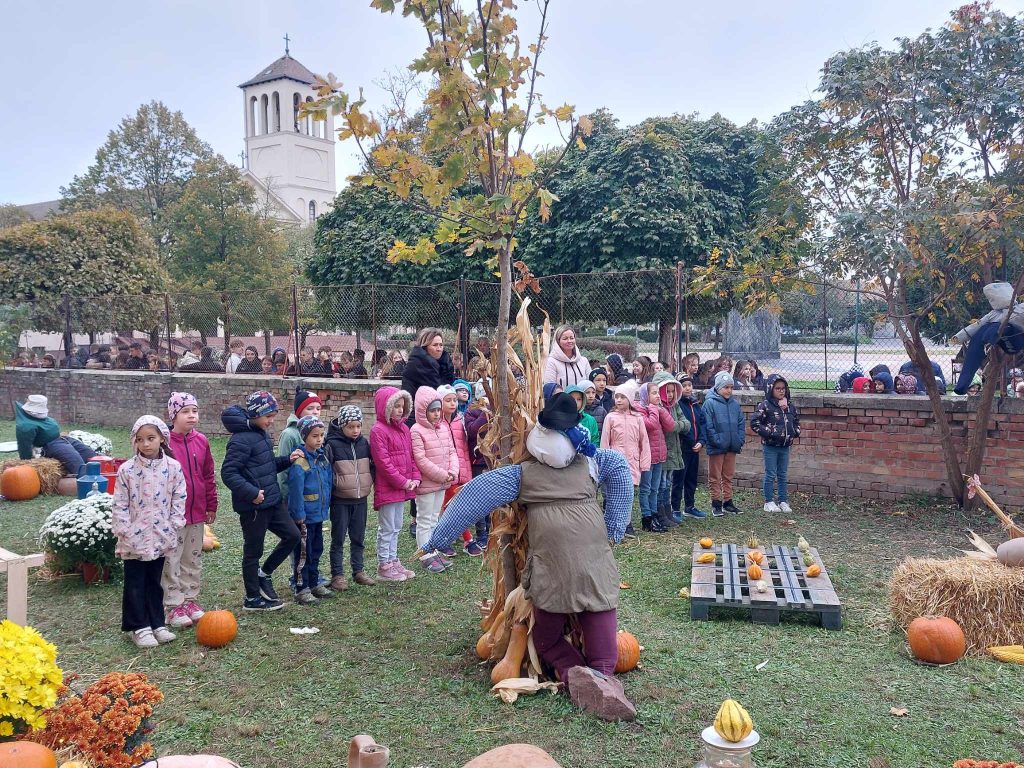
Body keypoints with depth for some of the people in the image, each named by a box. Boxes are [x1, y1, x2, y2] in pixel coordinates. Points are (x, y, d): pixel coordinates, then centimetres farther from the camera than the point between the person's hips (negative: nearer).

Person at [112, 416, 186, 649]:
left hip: (160, 538, 2)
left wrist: (172, 528, -2)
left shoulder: (173, 467, -4)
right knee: (135, 584, 7)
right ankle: (138, 627, 18)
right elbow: (119, 505, -6)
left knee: (154, 582, 15)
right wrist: (125, 532, -10)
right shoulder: (127, 470, -9)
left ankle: (157, 623, 25)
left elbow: (179, 499, 2)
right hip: (134, 538, -2)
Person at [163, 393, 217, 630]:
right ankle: (173, 606, 15)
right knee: (172, 561, 5)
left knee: (193, 560, 15)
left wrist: (211, 506, 11)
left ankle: (190, 600, 27)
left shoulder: (201, 441, 3)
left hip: (197, 513, 5)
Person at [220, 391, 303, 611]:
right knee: (253, 551, 5)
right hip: (253, 506, -9)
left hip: (271, 501, 9)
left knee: (292, 535, 10)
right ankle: (253, 599, 19)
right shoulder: (241, 439, -19)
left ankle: (263, 574, 25)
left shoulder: (261, 434, 11)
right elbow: (228, 472, -23)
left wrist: (287, 460, 5)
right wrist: (252, 492, -26)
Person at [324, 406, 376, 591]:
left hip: (361, 499, 4)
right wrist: (328, 495, -11)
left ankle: (359, 571, 23)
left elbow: (373, 465, 15)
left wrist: (371, 483, 5)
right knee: (338, 538, 4)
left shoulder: (364, 443, 4)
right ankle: (337, 575, 11)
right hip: (340, 500, -4)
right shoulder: (333, 444, -10)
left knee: (359, 537, 12)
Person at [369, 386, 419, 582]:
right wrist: (403, 482, -17)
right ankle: (384, 566, 10)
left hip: (403, 487, 8)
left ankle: (393, 561, 26)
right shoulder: (378, 430, -14)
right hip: (387, 488, -8)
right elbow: (383, 462, -19)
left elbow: (411, 455, 14)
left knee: (396, 527, 16)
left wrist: (415, 478, 1)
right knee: (386, 528, 1)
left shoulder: (404, 428, 11)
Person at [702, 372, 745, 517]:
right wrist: (717, 441, -19)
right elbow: (708, 426, -15)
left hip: (732, 447, 5)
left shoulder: (735, 404, 7)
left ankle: (728, 502, 24)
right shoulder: (710, 403, -10)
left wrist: (740, 440, -2)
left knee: (728, 476, 15)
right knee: (715, 477, 6)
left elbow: (741, 424, 10)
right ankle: (716, 504, 13)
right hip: (716, 448, -5)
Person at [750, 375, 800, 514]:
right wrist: (768, 432, -17)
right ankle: (769, 502, 12)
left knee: (783, 475, 12)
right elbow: (754, 422, -15)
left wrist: (796, 434, 8)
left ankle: (783, 501, 21)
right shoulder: (765, 405, -12)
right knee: (770, 475, 2)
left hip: (785, 446, 5)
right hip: (770, 446, -5)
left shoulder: (790, 405, 7)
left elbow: (796, 420, 22)